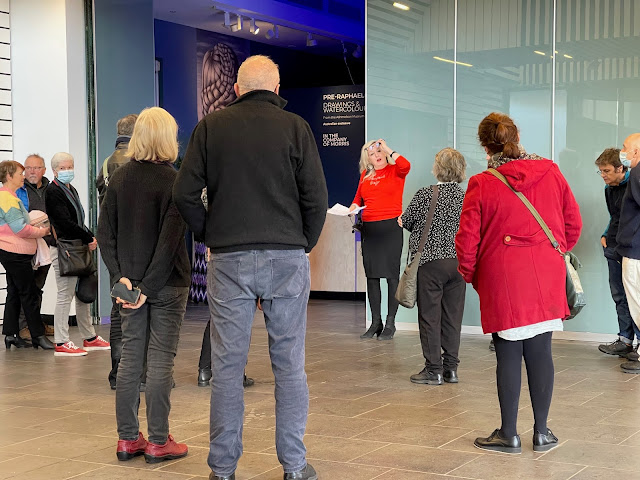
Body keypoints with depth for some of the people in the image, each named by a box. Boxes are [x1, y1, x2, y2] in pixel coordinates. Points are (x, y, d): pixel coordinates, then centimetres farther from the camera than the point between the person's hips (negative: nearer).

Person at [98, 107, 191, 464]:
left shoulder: (119, 178, 4)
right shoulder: (173, 181, -12)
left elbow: (105, 232, 2)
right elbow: (171, 239, -17)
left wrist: (121, 276, -2)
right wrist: (149, 287, -14)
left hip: (130, 281, 5)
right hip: (167, 284, -5)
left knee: (130, 357, 11)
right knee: (161, 360, 1)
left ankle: (128, 438, 17)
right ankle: (158, 442, 6)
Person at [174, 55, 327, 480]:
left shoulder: (211, 127, 4)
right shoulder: (295, 127, 1)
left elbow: (185, 193, 0)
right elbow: (317, 197, -3)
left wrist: (211, 236, 11)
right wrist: (303, 245, 10)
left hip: (229, 259, 1)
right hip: (287, 259, 0)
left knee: (227, 366, 6)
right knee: (290, 364, 7)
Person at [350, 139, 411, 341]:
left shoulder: (395, 170, -1)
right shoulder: (365, 175, 13)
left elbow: (406, 165, -23)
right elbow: (358, 196, 22)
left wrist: (387, 149, -14)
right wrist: (353, 207, 2)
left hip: (390, 227, -5)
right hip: (369, 228, 6)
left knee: (391, 275, -2)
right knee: (371, 275, 8)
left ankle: (390, 323, 4)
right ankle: (375, 322, 16)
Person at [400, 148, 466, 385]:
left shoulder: (425, 195, -10)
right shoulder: (466, 197, 1)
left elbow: (406, 222, 2)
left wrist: (402, 219, 24)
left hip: (430, 261, -4)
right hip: (459, 263, 4)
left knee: (430, 316, 2)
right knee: (453, 316, 10)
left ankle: (433, 370, 4)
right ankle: (451, 368, 14)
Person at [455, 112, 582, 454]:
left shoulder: (482, 185, -8)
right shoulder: (550, 172, 1)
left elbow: (466, 240, -6)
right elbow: (573, 223, 7)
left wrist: (470, 276, 11)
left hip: (503, 282, -3)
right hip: (547, 280, 3)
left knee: (509, 355, 5)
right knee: (540, 352, 9)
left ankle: (509, 435, 13)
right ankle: (542, 432, 16)